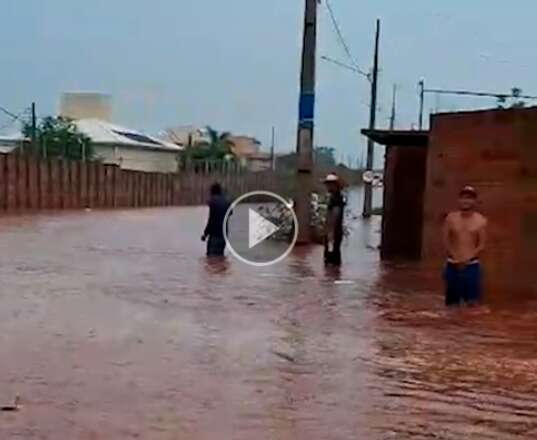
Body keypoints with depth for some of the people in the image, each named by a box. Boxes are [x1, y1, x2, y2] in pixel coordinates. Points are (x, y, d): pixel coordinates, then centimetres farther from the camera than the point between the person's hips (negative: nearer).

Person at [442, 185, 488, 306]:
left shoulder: (481, 221, 0)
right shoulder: (451, 218, 4)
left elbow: (482, 245, -3)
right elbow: (446, 241, 1)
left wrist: (467, 259, -15)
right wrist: (455, 258, -12)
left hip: (472, 266, -2)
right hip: (452, 266, 2)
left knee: (473, 302, -7)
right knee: (452, 303, 6)